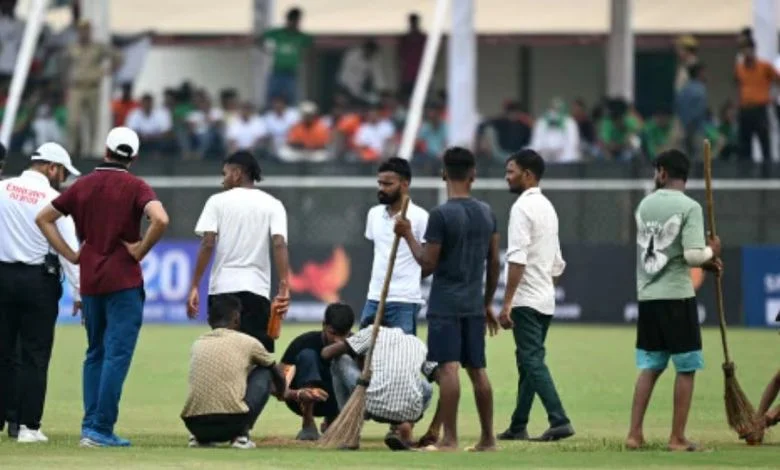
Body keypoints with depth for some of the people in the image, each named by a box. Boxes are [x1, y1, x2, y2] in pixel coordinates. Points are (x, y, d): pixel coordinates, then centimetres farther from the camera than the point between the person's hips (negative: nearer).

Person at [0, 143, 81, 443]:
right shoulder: (54, 200, -8)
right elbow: (69, 249, -9)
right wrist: (80, 292, -5)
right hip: (38, 280, -3)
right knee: (34, 356, 1)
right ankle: (28, 425, -1)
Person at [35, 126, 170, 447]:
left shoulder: (82, 185, 8)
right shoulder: (135, 187, -7)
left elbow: (44, 219, 13)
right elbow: (160, 219, -24)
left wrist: (69, 254, 10)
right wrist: (140, 250, -10)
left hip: (89, 280, 5)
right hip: (123, 280, -5)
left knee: (95, 354, 16)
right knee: (117, 355, -5)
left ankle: (90, 425, 12)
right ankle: (101, 430, -11)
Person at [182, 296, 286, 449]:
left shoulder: (197, 344, 20)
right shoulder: (247, 342, 10)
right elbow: (277, 374, 29)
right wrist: (280, 393, 53)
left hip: (195, 424, 4)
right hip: (232, 422, -4)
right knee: (264, 373, 21)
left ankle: (201, 437, 15)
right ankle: (241, 434, 9)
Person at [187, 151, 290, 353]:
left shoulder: (217, 202, 5)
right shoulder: (272, 205, 8)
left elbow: (207, 244, -4)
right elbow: (279, 245, -6)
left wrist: (194, 287, -4)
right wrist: (283, 288, -12)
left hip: (222, 288, 0)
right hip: (256, 289, 0)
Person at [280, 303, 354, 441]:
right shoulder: (305, 343, -25)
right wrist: (298, 394, -54)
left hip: (335, 403, 4)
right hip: (302, 401, -4)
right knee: (307, 355, -29)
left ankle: (331, 422, 5)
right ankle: (308, 426, -23)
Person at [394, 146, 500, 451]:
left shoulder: (441, 215, -11)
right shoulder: (487, 214, 7)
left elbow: (427, 264, -11)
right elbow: (494, 263, 12)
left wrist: (408, 235, 2)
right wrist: (488, 303, 21)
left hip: (445, 304, -6)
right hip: (474, 305, 6)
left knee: (448, 368, -9)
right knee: (477, 370, 11)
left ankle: (449, 439, -14)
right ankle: (488, 438, 15)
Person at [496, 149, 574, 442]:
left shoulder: (522, 207, -12)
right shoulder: (548, 207, 16)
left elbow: (517, 260, -20)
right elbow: (557, 263, 19)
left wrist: (506, 304, -21)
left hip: (526, 300, -9)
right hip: (546, 300, 9)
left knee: (533, 362, -11)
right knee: (528, 362, 14)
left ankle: (559, 421, -20)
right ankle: (518, 426, 17)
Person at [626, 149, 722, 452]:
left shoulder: (645, 206, 8)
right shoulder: (689, 207, -10)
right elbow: (693, 256, -18)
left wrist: (704, 262, 15)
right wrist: (711, 251, 3)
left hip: (647, 297, 5)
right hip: (677, 297, -5)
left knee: (650, 367, 13)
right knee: (686, 368, 4)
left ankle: (635, 434, 5)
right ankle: (677, 438, 2)